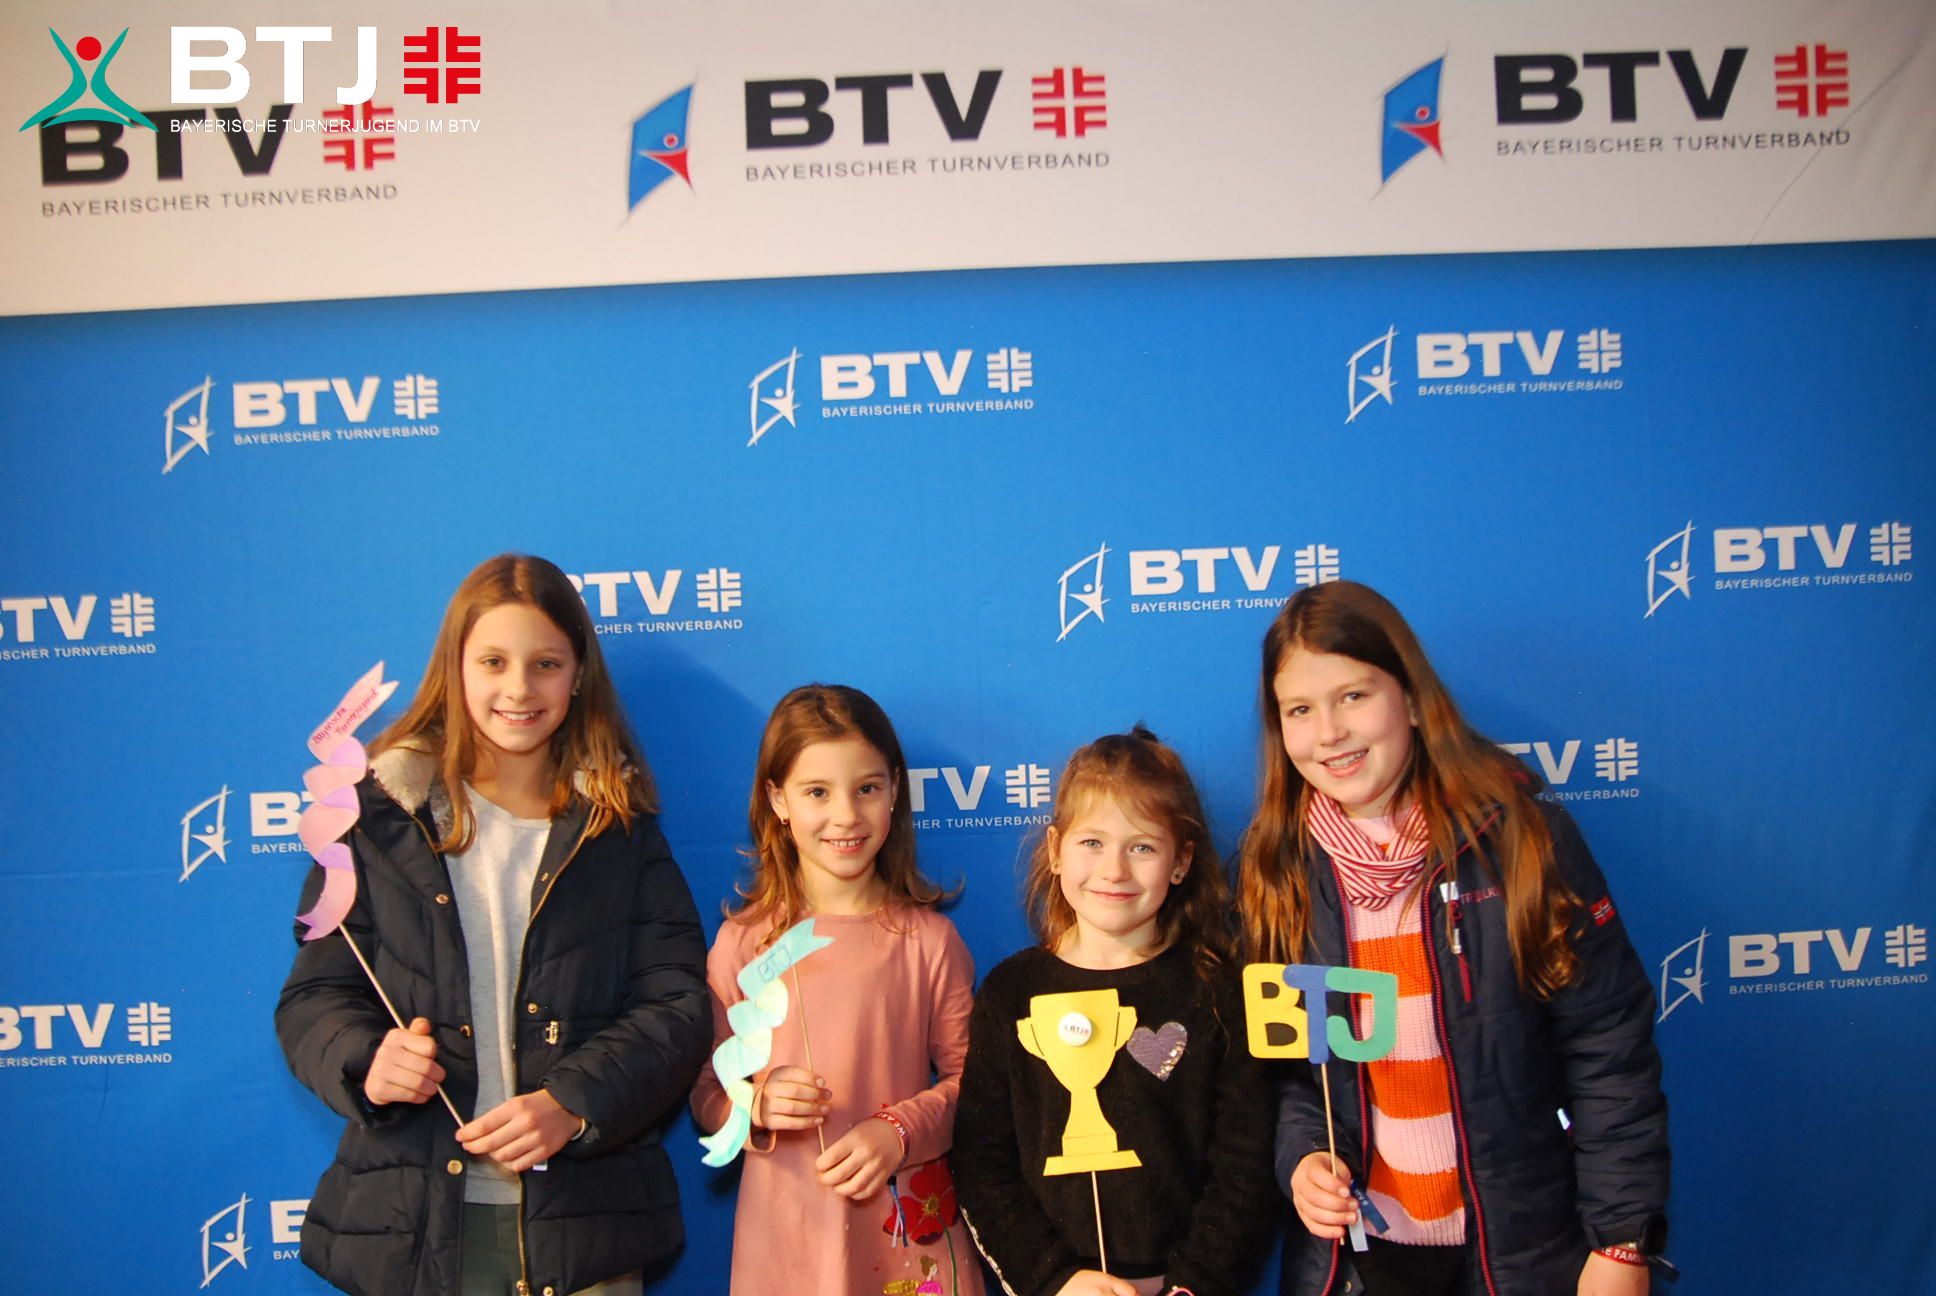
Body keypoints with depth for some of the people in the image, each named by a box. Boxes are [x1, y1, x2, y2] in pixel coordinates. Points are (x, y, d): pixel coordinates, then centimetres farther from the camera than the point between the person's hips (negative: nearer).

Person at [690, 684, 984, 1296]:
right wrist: (756, 1107, -17)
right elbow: (707, 1094, 2)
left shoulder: (928, 939, -3)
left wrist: (898, 1132, -15)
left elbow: (967, 1077, 0)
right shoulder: (743, 941, -3)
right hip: (785, 1228, 0)